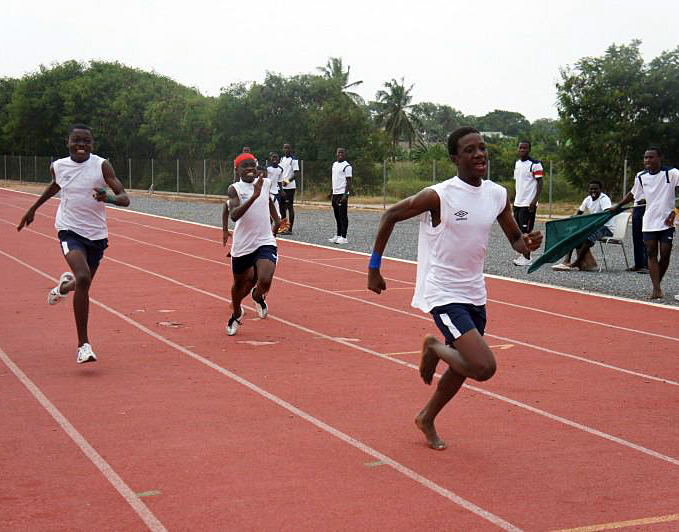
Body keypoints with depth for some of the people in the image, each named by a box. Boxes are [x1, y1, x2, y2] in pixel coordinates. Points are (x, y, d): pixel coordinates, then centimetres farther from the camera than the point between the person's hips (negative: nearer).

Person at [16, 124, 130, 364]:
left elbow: (124, 198, -14)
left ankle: (64, 286, 57)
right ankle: (83, 344, -18)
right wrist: (33, 208, 29)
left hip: (97, 234, 1)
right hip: (70, 230, -1)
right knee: (83, 280, -25)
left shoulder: (101, 165, -8)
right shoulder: (58, 166, -1)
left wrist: (109, 197, -35)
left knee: (83, 285, 15)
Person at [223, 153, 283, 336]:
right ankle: (236, 314, 49)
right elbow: (234, 215, -28)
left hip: (265, 242, 1)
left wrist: (276, 219, 24)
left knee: (265, 281, -22)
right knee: (240, 283, 18)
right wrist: (254, 196, -37)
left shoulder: (265, 183, 2)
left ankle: (258, 296, 16)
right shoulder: (234, 189, -10)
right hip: (242, 245, -1)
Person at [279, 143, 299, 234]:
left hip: (290, 187, -8)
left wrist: (288, 181, -25)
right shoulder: (282, 159, 15)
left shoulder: (293, 160, -8)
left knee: (290, 206, -5)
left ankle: (290, 229, -2)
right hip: (282, 187, 8)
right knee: (282, 206, 10)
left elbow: (296, 173, -14)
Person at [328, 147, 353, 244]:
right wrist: (331, 191, 21)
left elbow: (348, 181, -13)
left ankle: (343, 237, -5)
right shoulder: (334, 164, 16)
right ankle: (338, 236, 19)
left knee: (343, 216, -6)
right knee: (337, 216, 12)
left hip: (342, 194, -8)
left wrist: (345, 194, -21)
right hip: (335, 194, 8)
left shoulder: (347, 166, -9)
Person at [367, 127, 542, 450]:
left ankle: (427, 419, 43)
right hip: (444, 294, -7)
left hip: (474, 294, 7)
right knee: (484, 368, -20)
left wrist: (526, 244, -13)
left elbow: (515, 239, 12)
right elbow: (391, 215, -6)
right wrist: (374, 267, -3)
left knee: (462, 366, 18)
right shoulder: (439, 196, -18)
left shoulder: (498, 195, 0)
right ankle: (434, 347, 10)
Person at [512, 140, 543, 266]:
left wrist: (535, 200, -19)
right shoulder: (517, 163, 14)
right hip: (518, 202, 8)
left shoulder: (535, 164, -10)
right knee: (518, 230, 8)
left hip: (528, 203, -8)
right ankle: (521, 255, 16)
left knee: (526, 231, -7)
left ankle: (527, 258, -2)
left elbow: (540, 182, -11)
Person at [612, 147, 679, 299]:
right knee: (652, 254, -2)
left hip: (667, 222, -3)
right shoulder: (641, 177, 6)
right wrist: (617, 206, 27)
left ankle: (657, 284, 16)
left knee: (665, 255, -3)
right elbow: (632, 194, 23)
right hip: (649, 222, 4)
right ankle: (656, 288, -4)